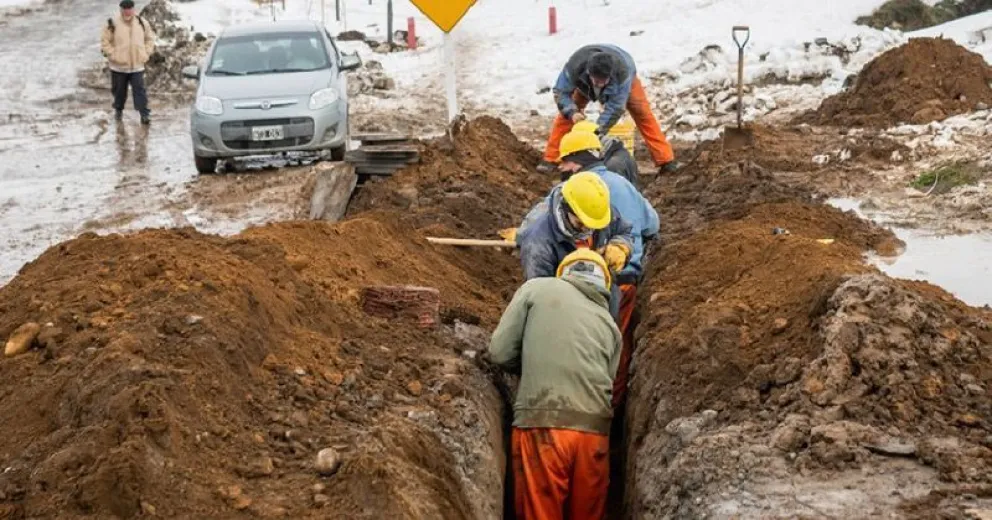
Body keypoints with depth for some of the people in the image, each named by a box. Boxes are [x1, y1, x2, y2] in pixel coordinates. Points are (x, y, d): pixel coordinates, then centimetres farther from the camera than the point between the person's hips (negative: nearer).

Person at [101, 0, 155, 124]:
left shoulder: (142, 23, -1)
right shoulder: (113, 23, -10)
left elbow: (150, 38, 12)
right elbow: (105, 41, -5)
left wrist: (146, 53, 2)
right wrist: (113, 55, -13)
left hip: (137, 65, 1)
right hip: (118, 66, -1)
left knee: (140, 90, -5)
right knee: (119, 90, 13)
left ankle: (145, 114, -4)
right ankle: (118, 110, 34)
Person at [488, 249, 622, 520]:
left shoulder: (537, 288, 11)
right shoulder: (610, 324, 19)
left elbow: (500, 353, 7)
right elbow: (608, 380, 15)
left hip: (541, 426, -3)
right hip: (594, 429, 3)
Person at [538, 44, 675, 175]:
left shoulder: (622, 71, -48)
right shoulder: (575, 65, -45)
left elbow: (615, 107, -42)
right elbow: (561, 92, -33)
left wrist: (599, 130, -49)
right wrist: (572, 112, -50)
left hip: (623, 82, -2)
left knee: (642, 114, -13)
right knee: (566, 113, -12)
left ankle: (666, 161, -9)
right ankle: (550, 160, -5)